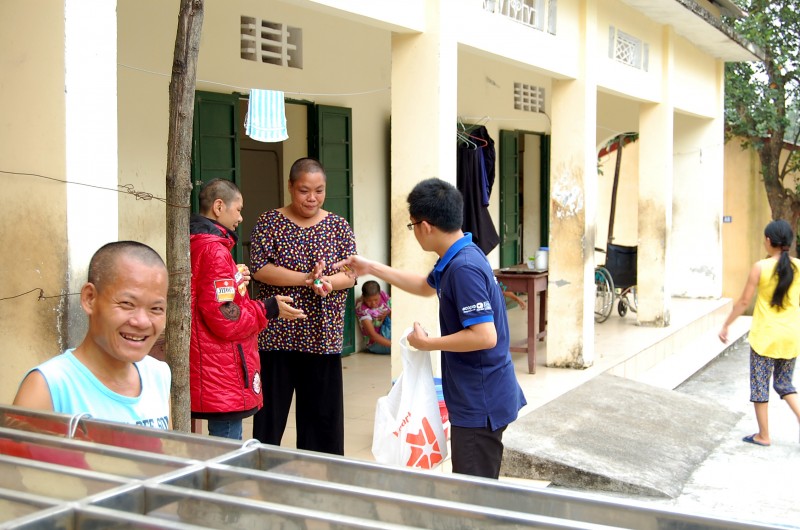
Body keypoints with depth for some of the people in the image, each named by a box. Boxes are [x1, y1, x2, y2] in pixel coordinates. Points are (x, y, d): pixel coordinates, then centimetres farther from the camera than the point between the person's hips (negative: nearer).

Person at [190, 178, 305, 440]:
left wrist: (235, 279, 15)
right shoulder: (214, 250, -16)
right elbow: (225, 319, -20)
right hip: (223, 378, -11)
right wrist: (269, 309, -10)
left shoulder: (196, 244, 15)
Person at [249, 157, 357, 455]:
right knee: (270, 410, 2)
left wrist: (328, 282, -20)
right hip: (276, 333, -2)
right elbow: (260, 268, -9)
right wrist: (306, 279, -21)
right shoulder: (269, 222, 2)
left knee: (324, 413, 6)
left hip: (323, 335, 2)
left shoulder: (338, 226, 8)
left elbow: (351, 273, 2)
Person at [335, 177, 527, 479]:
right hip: (474, 399, 10)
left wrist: (428, 343, -17)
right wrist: (372, 269, 27)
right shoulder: (455, 260, 8)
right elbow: (426, 287, 29)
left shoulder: (464, 268, -24)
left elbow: (485, 336, -29)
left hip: (480, 402, -10)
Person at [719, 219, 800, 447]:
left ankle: (763, 436, 16)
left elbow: (744, 301, -8)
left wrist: (726, 326, 3)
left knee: (760, 385, 9)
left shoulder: (760, 267, -12)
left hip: (765, 336, -4)